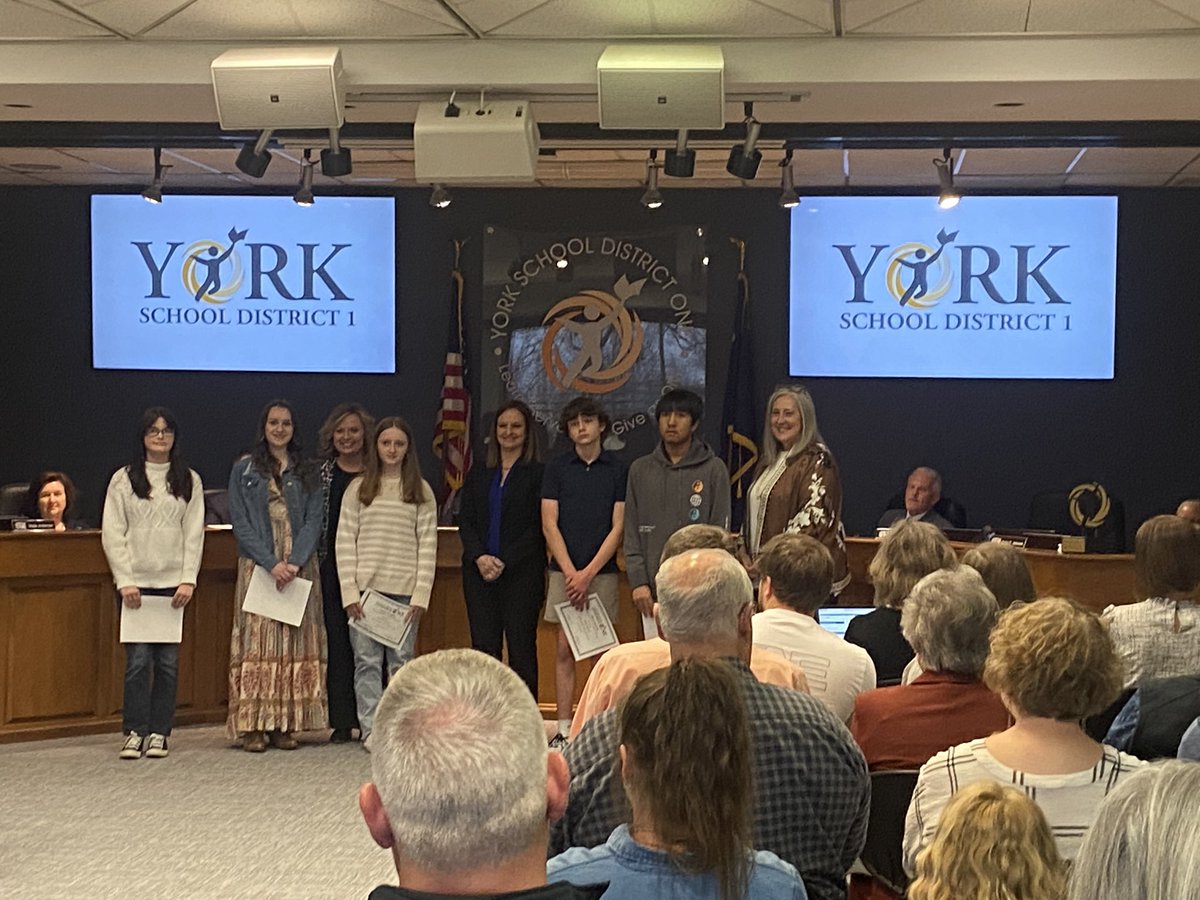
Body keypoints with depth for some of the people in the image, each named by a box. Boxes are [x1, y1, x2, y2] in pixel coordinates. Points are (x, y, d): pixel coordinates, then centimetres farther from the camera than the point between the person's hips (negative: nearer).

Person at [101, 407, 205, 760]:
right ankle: (134, 732, 3)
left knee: (168, 660, 0)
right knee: (138, 658, -6)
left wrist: (188, 580, -4)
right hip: (135, 582, -1)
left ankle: (160, 733, 8)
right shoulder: (123, 479, 5)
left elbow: (194, 533, 5)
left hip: (173, 582, 1)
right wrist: (125, 581, -7)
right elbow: (112, 533, 1)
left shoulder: (190, 480, 9)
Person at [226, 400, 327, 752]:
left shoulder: (307, 474, 12)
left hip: (299, 568, 2)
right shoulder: (243, 470, 6)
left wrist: (295, 562, -12)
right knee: (257, 641, -7)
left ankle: (286, 725, 2)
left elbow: (313, 522, 4)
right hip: (257, 565, -2)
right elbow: (241, 524, -1)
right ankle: (253, 726, -7)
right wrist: (272, 563, -12)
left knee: (296, 642, -1)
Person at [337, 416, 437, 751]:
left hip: (404, 590, 0)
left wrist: (421, 595, -5)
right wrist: (349, 591, -5)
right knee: (367, 660, -2)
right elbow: (344, 541, 4)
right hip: (366, 587, 0)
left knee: (401, 660, 2)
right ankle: (371, 729, 1)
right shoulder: (358, 488, 8)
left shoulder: (421, 491, 8)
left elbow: (428, 544, 4)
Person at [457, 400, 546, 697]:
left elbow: (537, 527, -6)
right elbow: (465, 521, 9)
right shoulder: (478, 474, 15)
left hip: (521, 573, -4)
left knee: (521, 648, -3)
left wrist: (504, 562, -13)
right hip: (480, 572, 4)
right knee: (483, 647, 2)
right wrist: (479, 557, -9)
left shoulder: (538, 473, 0)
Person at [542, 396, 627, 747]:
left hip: (602, 572, -1)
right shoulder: (556, 469, 6)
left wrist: (588, 573, -9)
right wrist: (570, 572, -9)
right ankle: (563, 728, 5)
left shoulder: (618, 470, 3)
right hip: (564, 571, 1)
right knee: (564, 651, 1)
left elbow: (618, 527, -1)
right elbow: (550, 525, 1)